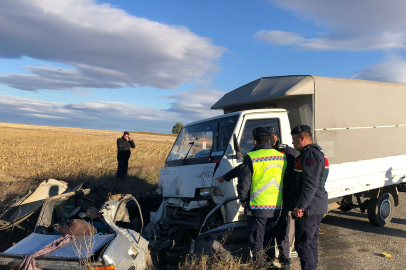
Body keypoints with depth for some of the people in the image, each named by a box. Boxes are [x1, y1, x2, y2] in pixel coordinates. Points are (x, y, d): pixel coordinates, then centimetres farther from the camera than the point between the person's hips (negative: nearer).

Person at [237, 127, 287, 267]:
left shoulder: (251, 157, -13)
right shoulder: (282, 157, 4)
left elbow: (243, 183, -10)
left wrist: (243, 200, 6)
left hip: (257, 207, -5)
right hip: (277, 207, 6)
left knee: (256, 243, 6)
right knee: (270, 241, 21)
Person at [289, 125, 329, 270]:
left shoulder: (310, 154, -18)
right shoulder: (314, 152, 17)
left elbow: (311, 185, -26)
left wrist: (300, 206, -24)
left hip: (308, 208, -11)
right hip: (316, 208, 11)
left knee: (303, 244, -4)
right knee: (311, 242, 20)